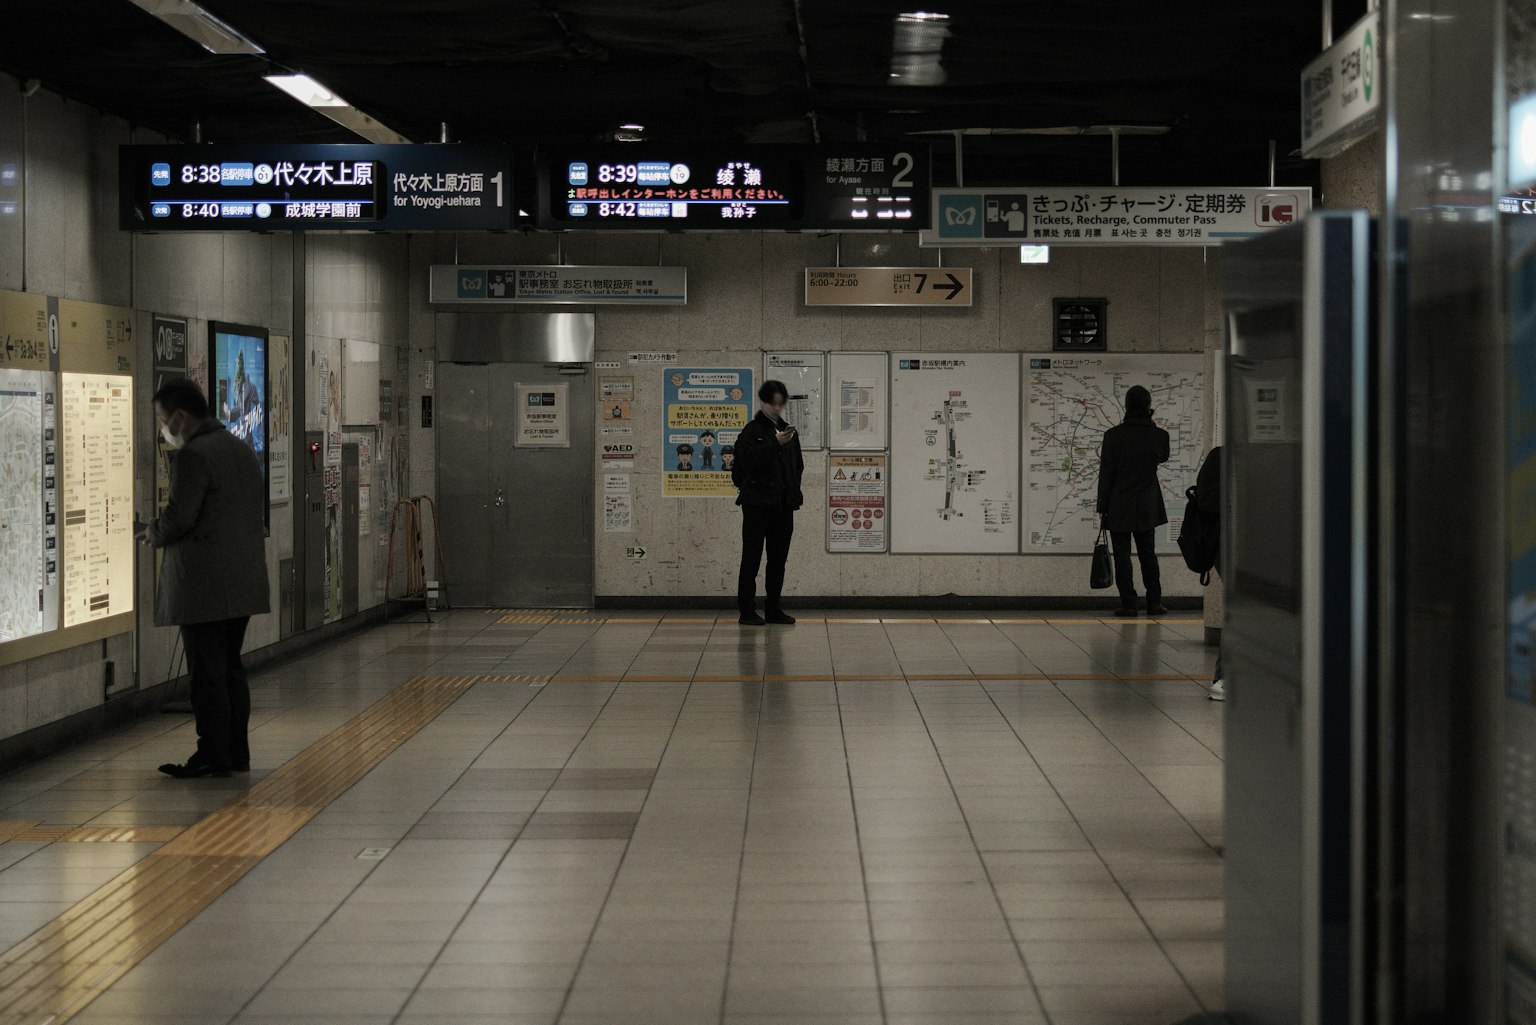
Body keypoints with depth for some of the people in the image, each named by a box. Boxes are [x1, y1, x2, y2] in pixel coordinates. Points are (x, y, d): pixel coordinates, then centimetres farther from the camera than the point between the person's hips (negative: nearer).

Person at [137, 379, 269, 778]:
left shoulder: (193, 456, -15)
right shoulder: (242, 450, 14)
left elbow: (179, 518, -20)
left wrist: (152, 533, 2)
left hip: (203, 583, -9)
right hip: (243, 579, 9)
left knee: (207, 671, -3)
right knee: (231, 667, 15)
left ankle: (213, 756, 1)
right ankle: (236, 752, 19)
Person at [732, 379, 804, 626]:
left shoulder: (788, 431, 16)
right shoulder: (751, 432, -4)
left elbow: (798, 466, 22)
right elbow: (748, 461, -20)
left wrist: (793, 491, 9)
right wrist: (775, 444, -28)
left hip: (784, 504, 6)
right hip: (758, 503, -6)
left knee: (779, 559, 9)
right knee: (751, 558, -3)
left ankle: (774, 608, 16)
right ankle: (747, 610, -1)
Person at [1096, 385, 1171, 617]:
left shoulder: (1113, 435, -10)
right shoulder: (1159, 435, -5)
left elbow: (1106, 473, -8)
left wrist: (1102, 506, -1)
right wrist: (1150, 425, 12)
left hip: (1119, 507, -2)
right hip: (1147, 508, 2)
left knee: (1122, 556, 2)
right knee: (1148, 554, 13)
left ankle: (1128, 603, 0)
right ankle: (1154, 602, 13)